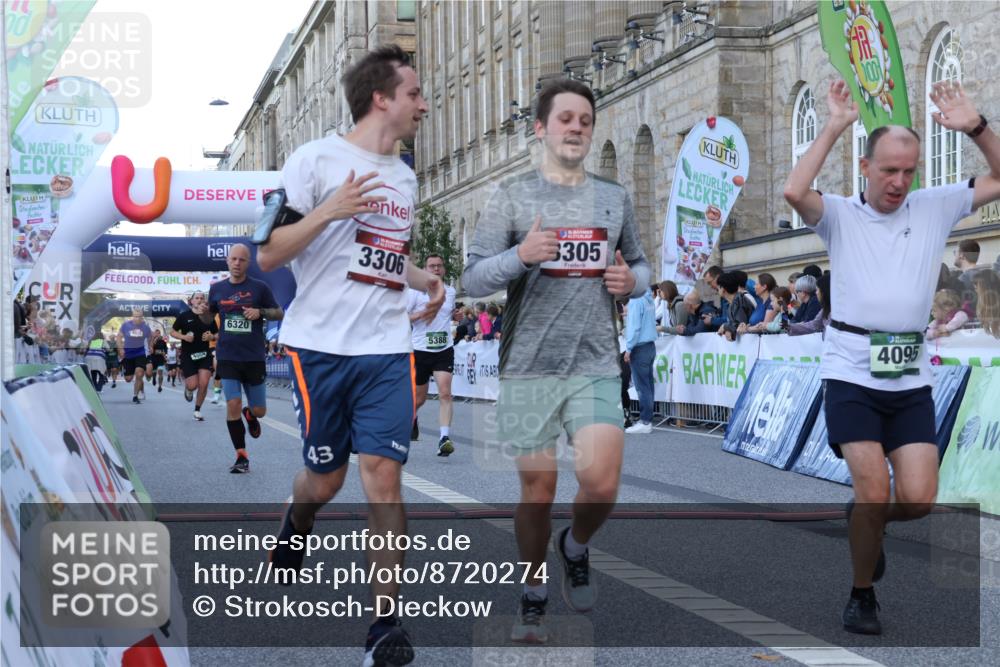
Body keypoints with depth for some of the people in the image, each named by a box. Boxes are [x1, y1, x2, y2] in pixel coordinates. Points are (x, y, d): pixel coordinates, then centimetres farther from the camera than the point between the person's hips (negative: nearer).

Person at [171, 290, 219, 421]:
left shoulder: (209, 318, 4)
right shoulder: (184, 316, -2)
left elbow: (217, 334, 13)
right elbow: (172, 332, 4)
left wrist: (212, 337, -9)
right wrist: (184, 337, -14)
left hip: (204, 355, 2)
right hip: (188, 355, -2)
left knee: (204, 384, -8)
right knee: (193, 385, -7)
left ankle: (197, 410, 10)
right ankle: (188, 388, 33)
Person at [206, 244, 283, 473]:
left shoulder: (259, 287, -2)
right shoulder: (217, 289, 5)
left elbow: (279, 313, 5)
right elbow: (209, 319, 15)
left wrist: (260, 312, -14)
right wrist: (202, 313, -8)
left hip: (254, 358, 0)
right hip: (227, 357, 0)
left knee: (259, 411, 6)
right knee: (233, 405, -10)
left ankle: (250, 415, 44)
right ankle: (241, 457, 1)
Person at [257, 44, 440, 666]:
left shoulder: (405, 177, 15)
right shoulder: (316, 159, -5)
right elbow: (268, 256, -7)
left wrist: (424, 279, 9)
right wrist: (328, 211, -22)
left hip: (387, 348, 4)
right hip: (320, 344, -4)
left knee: (384, 476, -7)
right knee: (326, 477, 9)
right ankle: (294, 533, 45)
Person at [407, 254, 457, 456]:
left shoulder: (450, 291, 11)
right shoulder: (415, 291, -3)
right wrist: (421, 314, -18)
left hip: (444, 350, 2)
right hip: (420, 350, -2)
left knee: (445, 393, -16)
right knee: (419, 398, 11)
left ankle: (445, 438, -22)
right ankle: (412, 418, 45)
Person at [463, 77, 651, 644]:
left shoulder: (615, 198, 11)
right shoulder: (513, 195, 1)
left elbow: (642, 265, 21)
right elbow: (474, 279, -3)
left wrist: (632, 281, -3)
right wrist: (522, 256, -22)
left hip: (596, 366, 2)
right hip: (529, 366, -2)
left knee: (602, 484, -12)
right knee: (538, 492, 5)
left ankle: (576, 548, 22)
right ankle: (534, 597, 27)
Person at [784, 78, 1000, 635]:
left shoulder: (935, 208, 10)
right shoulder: (841, 215, 2)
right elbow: (794, 192, -18)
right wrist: (835, 127, -13)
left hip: (911, 379, 3)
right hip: (851, 374, -3)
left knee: (919, 498, -5)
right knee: (875, 493, -11)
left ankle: (865, 523, 30)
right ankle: (862, 595, 12)